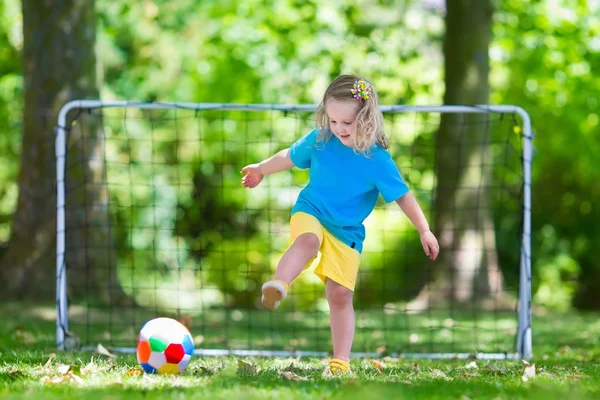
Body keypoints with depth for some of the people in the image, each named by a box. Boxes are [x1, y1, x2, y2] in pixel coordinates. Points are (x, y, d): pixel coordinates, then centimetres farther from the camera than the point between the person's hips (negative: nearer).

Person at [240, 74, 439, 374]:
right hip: (310, 213, 0)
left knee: (340, 295, -2)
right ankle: (277, 287, -57)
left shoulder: (377, 159, -15)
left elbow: (402, 195, -7)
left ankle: (341, 360, 6)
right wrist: (261, 169, 27)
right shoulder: (320, 140, -7)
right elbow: (291, 156, 13)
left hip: (347, 230, 0)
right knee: (308, 241, -37)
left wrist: (424, 230, -9)